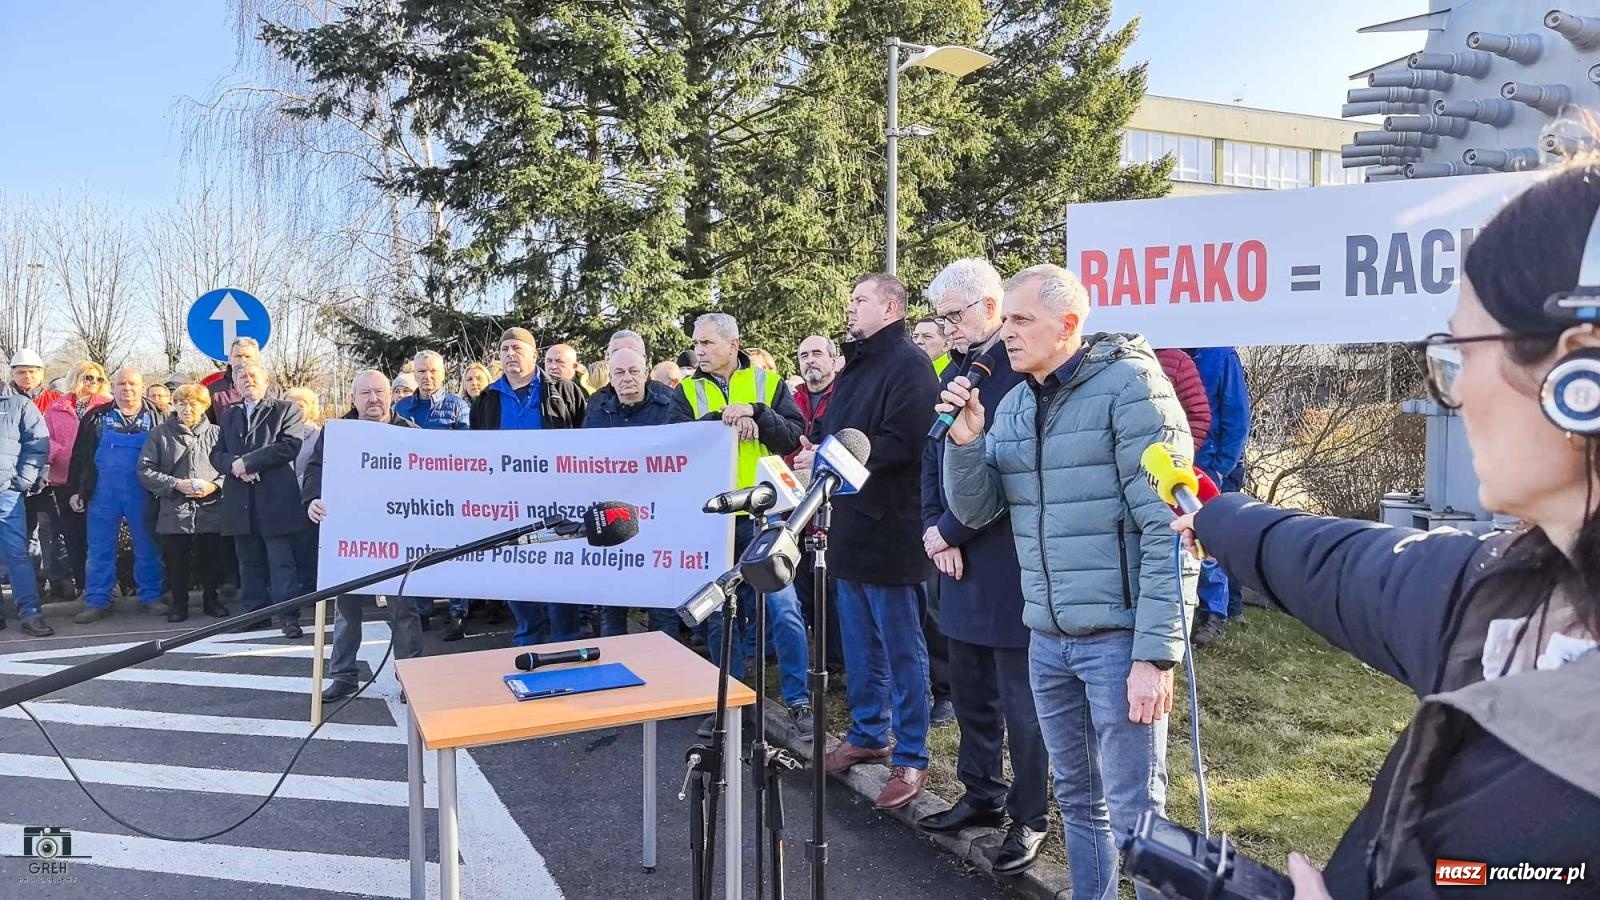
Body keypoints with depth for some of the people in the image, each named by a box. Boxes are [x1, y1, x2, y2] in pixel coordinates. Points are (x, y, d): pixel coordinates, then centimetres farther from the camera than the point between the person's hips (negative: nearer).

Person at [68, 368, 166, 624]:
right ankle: (97, 602, 10)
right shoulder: (97, 417, 7)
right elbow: (80, 456, 9)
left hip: (143, 495, -1)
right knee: (100, 549, 4)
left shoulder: (155, 418, 5)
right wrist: (76, 490, 4)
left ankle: (151, 596, 14)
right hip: (103, 494, 1)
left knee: (147, 548, 5)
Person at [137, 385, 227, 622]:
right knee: (176, 560, 6)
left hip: (210, 508, 0)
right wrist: (176, 484, -11)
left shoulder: (215, 433, 6)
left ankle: (211, 599, 25)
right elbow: (145, 470, 0)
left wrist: (214, 485, -11)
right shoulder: (160, 433, 4)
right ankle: (179, 602, 22)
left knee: (210, 558, 9)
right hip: (175, 510, 0)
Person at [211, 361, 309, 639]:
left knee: (282, 562, -7)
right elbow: (216, 454, 13)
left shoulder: (286, 410, 4)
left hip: (276, 499, -5)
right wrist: (234, 466, -9)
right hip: (240, 503, 5)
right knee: (249, 562, 11)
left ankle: (288, 616, -7)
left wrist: (247, 462, -13)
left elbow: (289, 445, -11)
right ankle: (255, 612, 18)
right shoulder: (229, 416, 21)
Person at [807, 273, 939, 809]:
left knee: (902, 650, 2)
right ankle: (867, 735, 33)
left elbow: (900, 444, -22)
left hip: (891, 530, -9)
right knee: (860, 646, 18)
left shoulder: (909, 365, -12)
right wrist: (815, 455, 0)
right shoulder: (855, 367, 17)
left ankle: (911, 758, 12)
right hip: (850, 528, 9)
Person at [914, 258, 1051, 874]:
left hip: (1010, 563, -8)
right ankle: (982, 795, 34)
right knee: (970, 692, 18)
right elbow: (932, 456, 13)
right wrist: (933, 529, -2)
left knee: (1021, 699, 5)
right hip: (959, 561, 8)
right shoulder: (954, 371, 13)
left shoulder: (1024, 371, -15)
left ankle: (1029, 818, 20)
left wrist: (949, 530, -13)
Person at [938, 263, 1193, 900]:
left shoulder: (1129, 386, -12)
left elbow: (1166, 529, -15)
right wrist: (965, 439, -9)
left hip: (1119, 638, -6)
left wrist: (1155, 652, -18)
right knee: (1078, 801, 19)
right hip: (1047, 639, 7)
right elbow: (975, 510, 9)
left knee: (1133, 813, 3)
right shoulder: (1013, 404, 10)